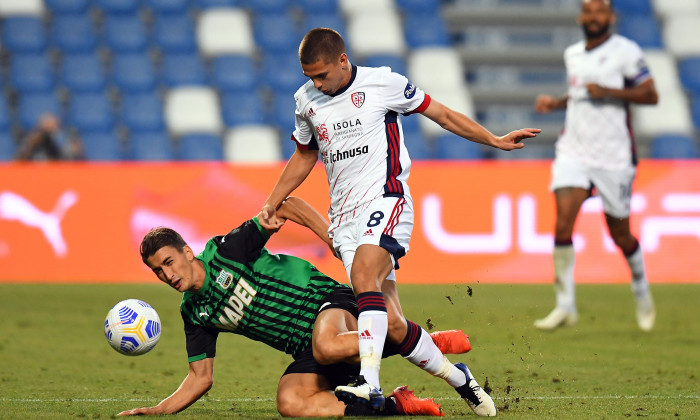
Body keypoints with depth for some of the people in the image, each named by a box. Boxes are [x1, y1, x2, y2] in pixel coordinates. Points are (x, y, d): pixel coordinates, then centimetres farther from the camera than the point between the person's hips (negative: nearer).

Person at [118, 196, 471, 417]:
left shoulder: (225, 250, -7)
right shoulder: (194, 312, 11)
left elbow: (286, 207, -11)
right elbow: (200, 377, 15)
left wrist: (335, 239, -21)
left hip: (326, 300, -6)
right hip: (306, 350, 6)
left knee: (327, 346, -43)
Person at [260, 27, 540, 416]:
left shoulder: (382, 82, -2)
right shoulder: (307, 100, 11)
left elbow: (441, 114, 9)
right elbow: (304, 156, 27)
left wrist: (495, 141, 8)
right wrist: (272, 204, 19)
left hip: (385, 199, -5)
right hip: (345, 217, 5)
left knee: (363, 275, -33)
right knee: (391, 325, -5)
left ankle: (369, 383, -44)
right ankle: (458, 378, 15)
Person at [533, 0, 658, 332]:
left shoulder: (625, 51, -6)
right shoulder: (572, 54, 12)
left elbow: (650, 95, -10)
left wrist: (608, 92, -19)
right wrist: (555, 103, 10)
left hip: (615, 157, -4)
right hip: (574, 152, 4)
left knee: (620, 235, 7)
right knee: (563, 223, -14)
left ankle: (641, 291, 35)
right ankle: (565, 307, -10)